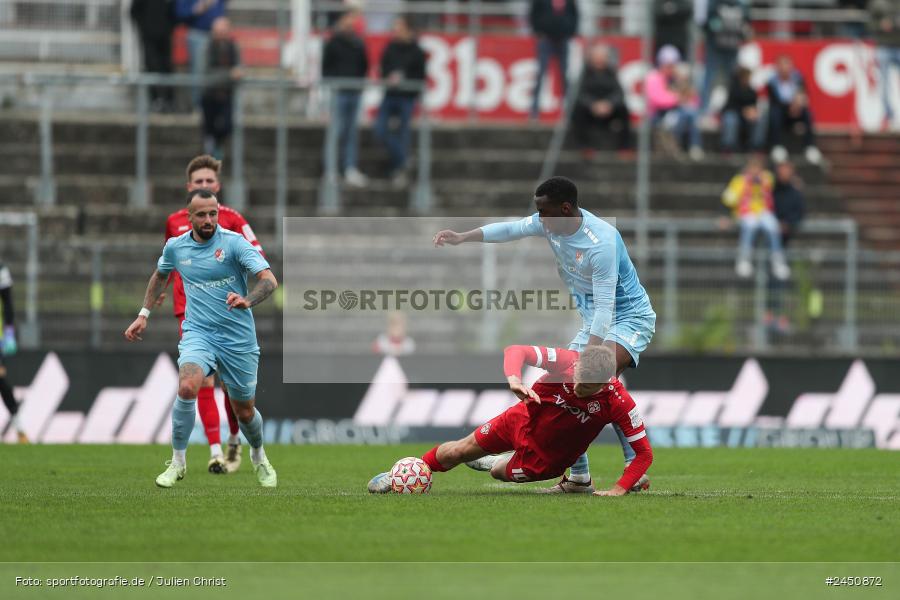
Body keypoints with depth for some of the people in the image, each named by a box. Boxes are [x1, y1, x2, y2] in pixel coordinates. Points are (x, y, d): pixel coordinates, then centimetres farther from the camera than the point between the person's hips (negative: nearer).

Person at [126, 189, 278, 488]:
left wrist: (248, 300, -42)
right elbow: (160, 275, 24)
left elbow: (269, 280, -23)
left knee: (245, 412, 10)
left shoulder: (234, 242, -12)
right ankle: (178, 461, -12)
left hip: (238, 338, -1)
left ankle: (259, 457, 45)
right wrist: (144, 314, 21)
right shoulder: (176, 247, 1)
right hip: (198, 333, 1)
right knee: (187, 387, -29)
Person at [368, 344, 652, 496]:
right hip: (524, 420, 1)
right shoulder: (568, 360, -32)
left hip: (546, 458, -1)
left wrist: (619, 490, -35)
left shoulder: (617, 401, -33)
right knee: (458, 451, 9)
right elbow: (515, 351, -27)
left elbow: (644, 452, -26)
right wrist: (514, 379, -47)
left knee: (500, 472, 22)